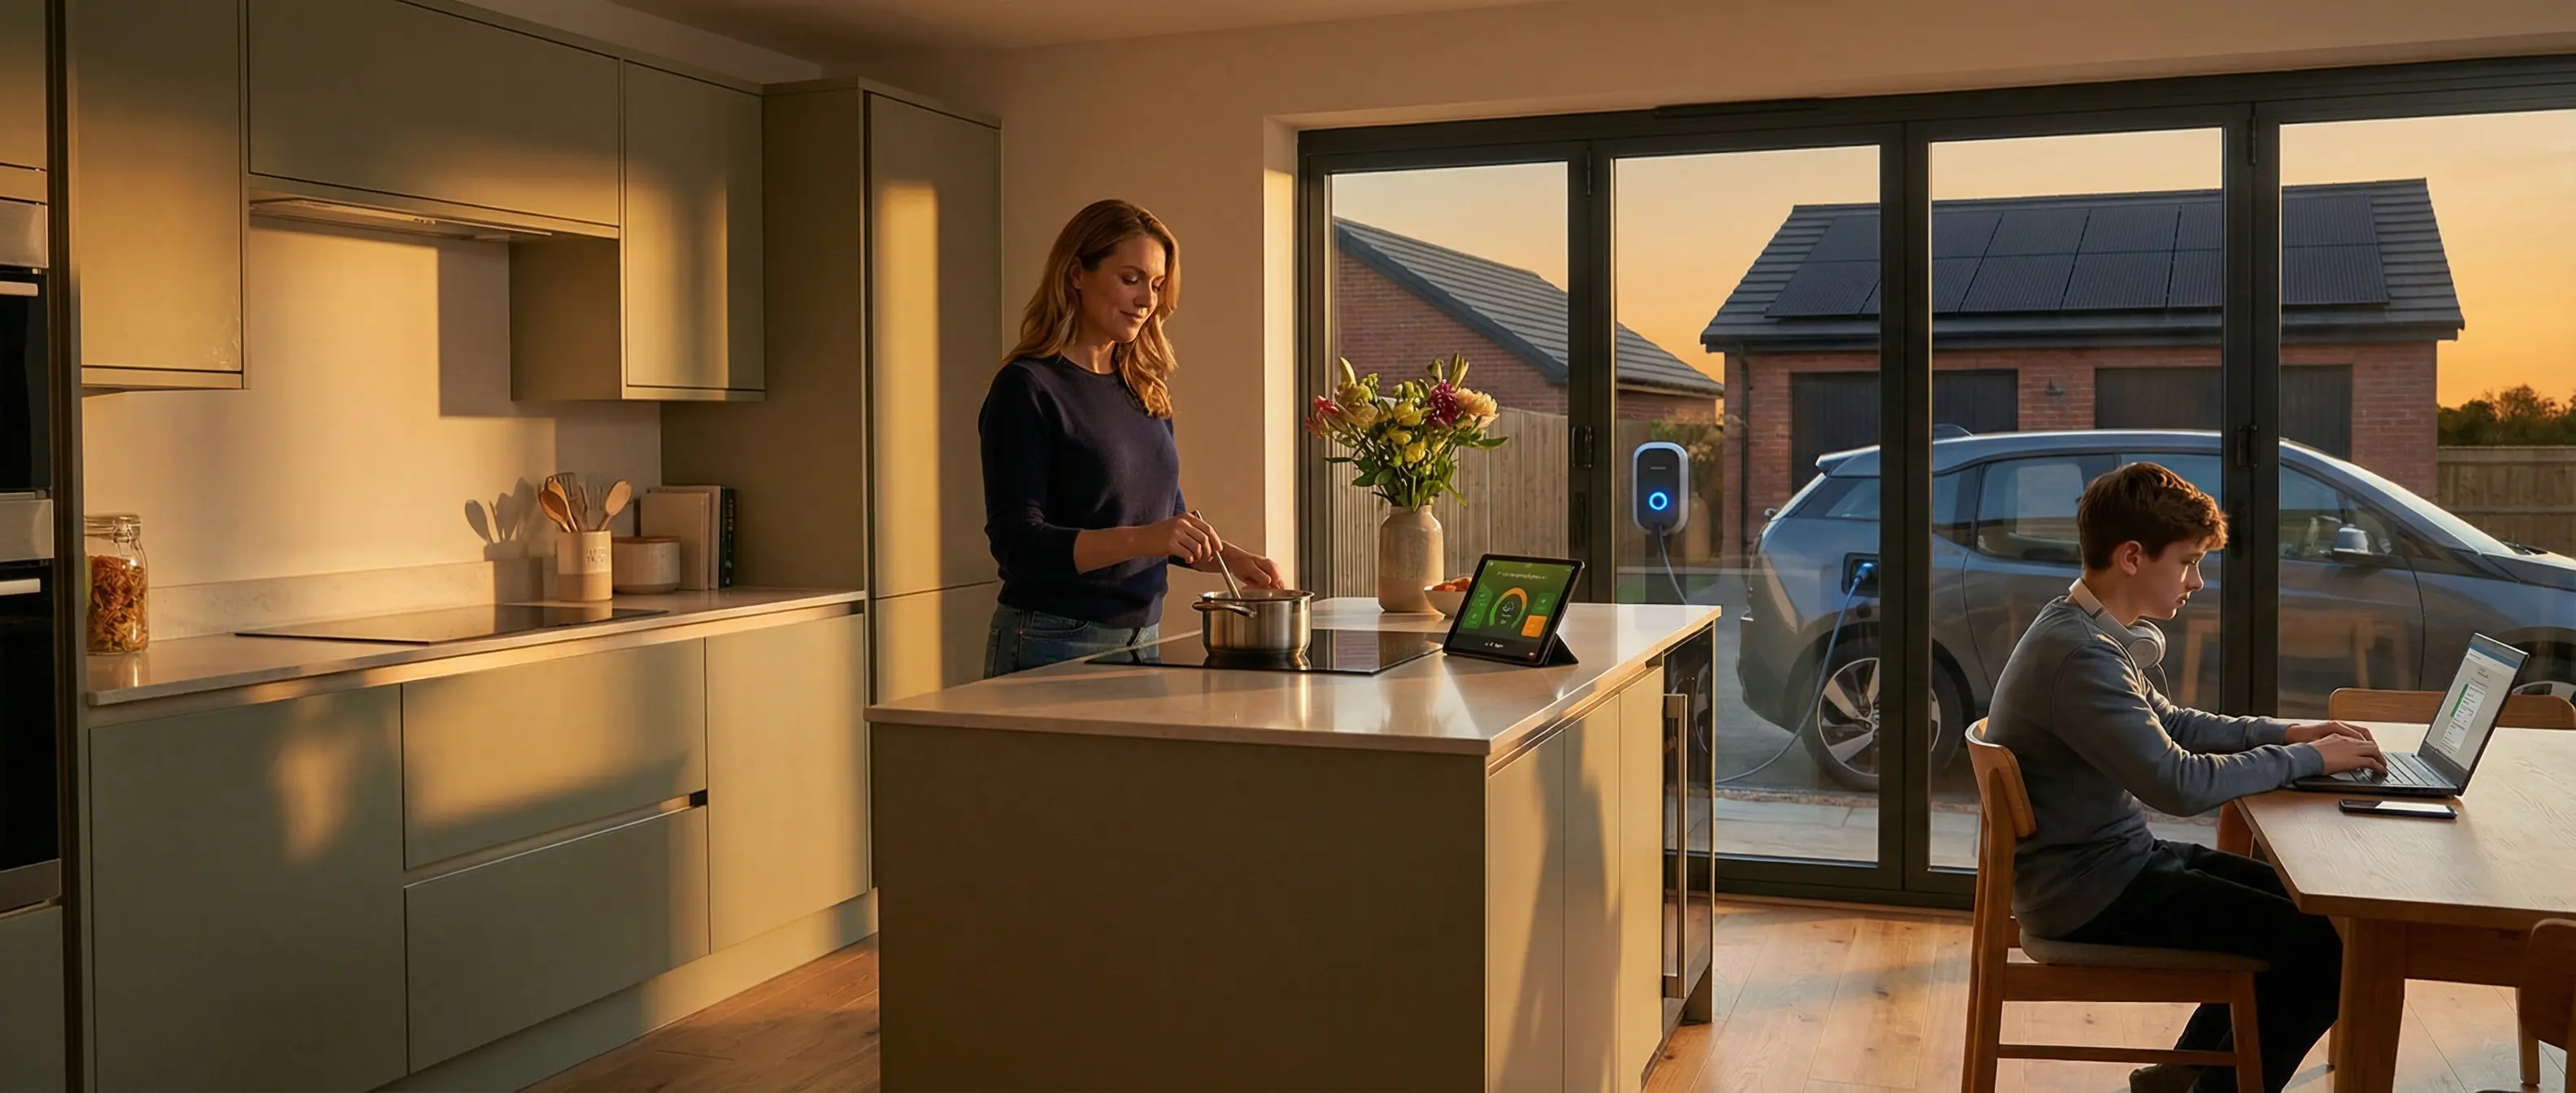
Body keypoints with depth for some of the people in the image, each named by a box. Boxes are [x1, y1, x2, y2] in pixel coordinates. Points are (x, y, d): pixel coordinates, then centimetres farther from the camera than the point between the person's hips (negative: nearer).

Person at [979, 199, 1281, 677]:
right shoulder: (1027, 388, -10)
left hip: (1142, 639, 7)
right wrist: (1138, 539, -29)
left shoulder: (1144, 387, 10)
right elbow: (1017, 544, -17)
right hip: (1052, 646, -6)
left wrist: (1230, 556, 0)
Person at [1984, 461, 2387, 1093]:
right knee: (2322, 947, -11)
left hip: (2117, 858, 11)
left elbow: (2167, 724, 20)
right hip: (2088, 896, -11)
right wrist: (2307, 759, -14)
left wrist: (2287, 733, 8)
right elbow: (2181, 785, -27)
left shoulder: (2100, 632, 7)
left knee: (2294, 904, 19)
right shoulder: (2077, 654, -26)